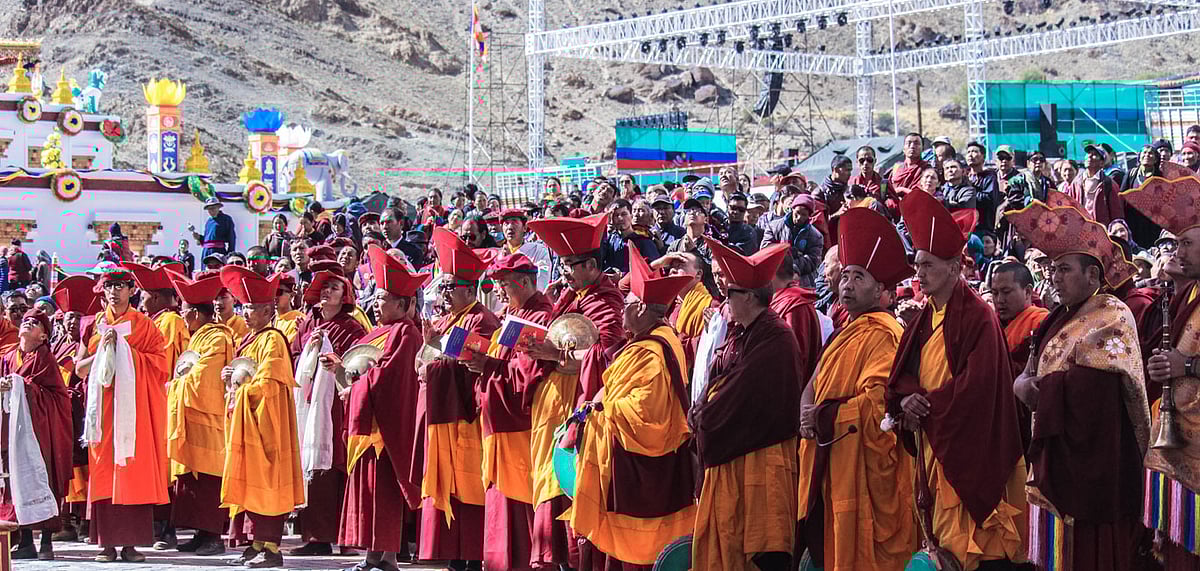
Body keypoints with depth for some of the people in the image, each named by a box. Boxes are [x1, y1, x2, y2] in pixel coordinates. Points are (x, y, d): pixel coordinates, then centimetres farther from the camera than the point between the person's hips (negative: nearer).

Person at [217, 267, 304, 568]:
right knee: (249, 480, 8)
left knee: (264, 481, -9)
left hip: (264, 419, -10)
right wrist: (233, 377, 3)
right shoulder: (250, 340, 18)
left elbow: (268, 383, -19)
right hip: (246, 420, 10)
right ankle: (256, 544, 12)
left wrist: (242, 385, -7)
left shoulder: (272, 340, -11)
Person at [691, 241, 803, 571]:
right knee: (724, 543, 13)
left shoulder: (774, 339, -17)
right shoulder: (739, 335, 12)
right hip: (729, 454, 9)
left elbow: (741, 392, -18)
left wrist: (702, 418, -7)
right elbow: (716, 380, 15)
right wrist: (700, 412, -2)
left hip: (761, 457, -9)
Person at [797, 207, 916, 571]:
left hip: (865, 467, -9)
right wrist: (807, 411, 2)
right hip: (834, 469, 9)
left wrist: (822, 417, -15)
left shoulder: (883, 335, -12)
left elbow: (876, 401, -22)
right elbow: (816, 385, 20)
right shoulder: (845, 334, 19)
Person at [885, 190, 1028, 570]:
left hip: (966, 450, -7)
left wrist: (926, 405, -12)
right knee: (940, 538, 8)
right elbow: (901, 373, 14)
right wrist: (907, 399, -9)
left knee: (971, 539, -7)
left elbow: (978, 383, -19)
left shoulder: (977, 317, -12)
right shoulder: (925, 319, 13)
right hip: (930, 444, 8)